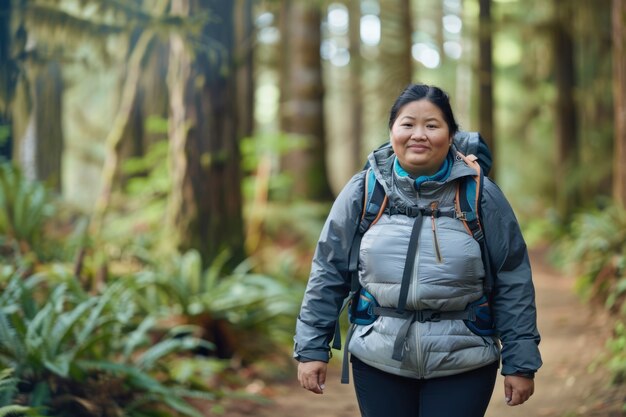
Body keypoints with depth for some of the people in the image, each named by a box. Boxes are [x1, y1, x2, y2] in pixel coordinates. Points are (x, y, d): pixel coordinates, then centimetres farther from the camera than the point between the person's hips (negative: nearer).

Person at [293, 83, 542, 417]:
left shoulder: (480, 195, -2)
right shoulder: (362, 192, 1)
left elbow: (513, 283, 0)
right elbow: (328, 273, 5)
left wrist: (520, 362, -2)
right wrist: (311, 347, 2)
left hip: (463, 367, -1)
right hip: (378, 363, 1)